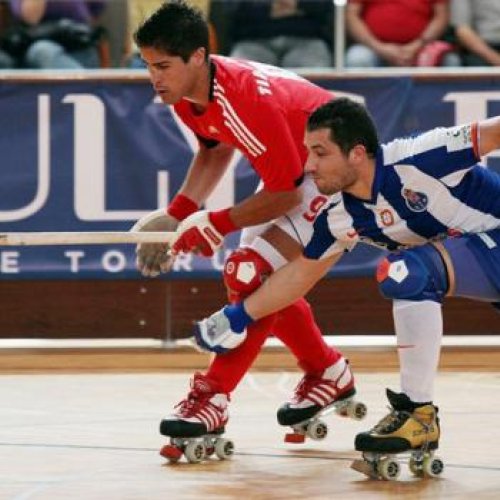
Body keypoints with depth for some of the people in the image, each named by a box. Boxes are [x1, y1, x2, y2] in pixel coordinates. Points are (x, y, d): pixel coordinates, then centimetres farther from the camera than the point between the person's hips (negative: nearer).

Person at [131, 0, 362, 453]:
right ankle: (329, 375, 33)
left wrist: (218, 224, -23)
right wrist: (178, 213, 1)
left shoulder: (249, 102, -36)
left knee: (252, 274, -19)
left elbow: (286, 195, -28)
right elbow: (216, 148, 12)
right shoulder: (186, 93, -10)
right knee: (265, 278, 13)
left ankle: (213, 398, -13)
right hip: (296, 166, 10)